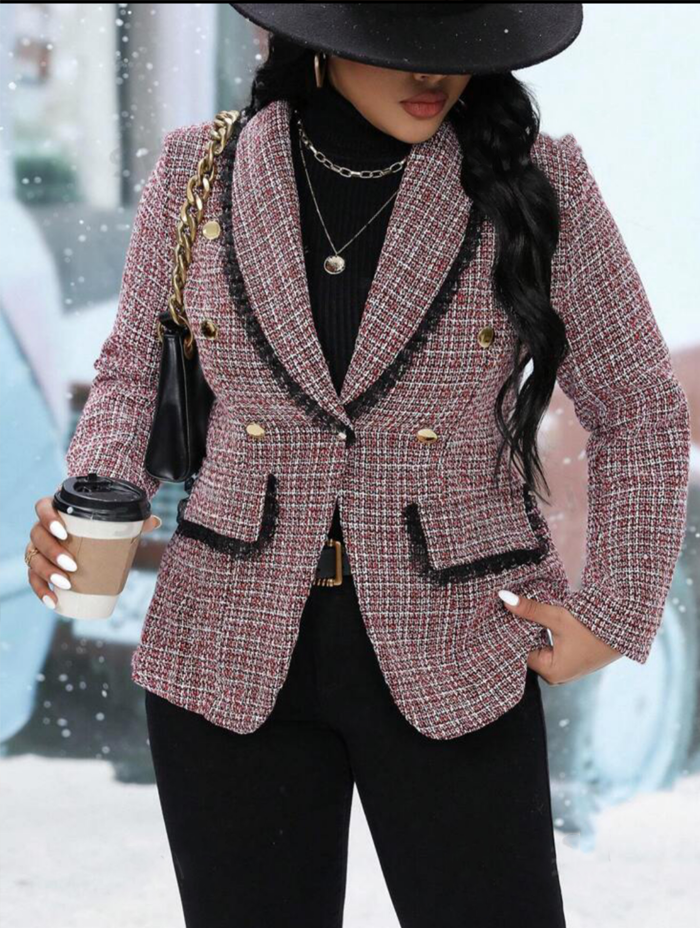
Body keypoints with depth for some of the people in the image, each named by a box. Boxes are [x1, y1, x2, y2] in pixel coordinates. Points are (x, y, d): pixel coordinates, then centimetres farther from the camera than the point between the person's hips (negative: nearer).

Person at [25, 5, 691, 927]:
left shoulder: (534, 181, -6)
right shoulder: (202, 172, -2)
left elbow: (638, 408, 4)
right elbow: (136, 370, 14)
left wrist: (615, 614, -2)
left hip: (447, 654, -1)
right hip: (234, 650, 2)